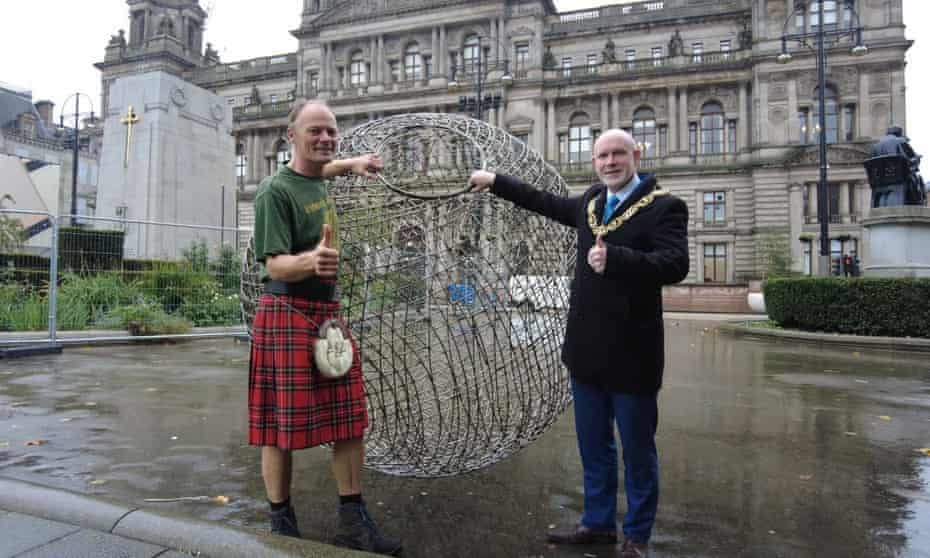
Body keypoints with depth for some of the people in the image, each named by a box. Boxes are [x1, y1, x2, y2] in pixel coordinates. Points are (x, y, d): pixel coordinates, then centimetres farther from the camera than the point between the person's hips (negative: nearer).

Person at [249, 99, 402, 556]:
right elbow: (274, 265, -20)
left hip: (328, 312, 8)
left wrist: (351, 164, 37)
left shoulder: (318, 182, 12)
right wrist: (310, 262, -39)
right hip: (288, 316, -8)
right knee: (282, 428, 1)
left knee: (349, 420, 7)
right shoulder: (275, 191, -11)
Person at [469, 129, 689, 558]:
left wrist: (614, 258, -37)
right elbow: (548, 203, 26)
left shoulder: (664, 207, -10)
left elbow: (675, 265, -23)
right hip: (586, 349, 7)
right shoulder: (591, 202, 10)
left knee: (638, 451, 9)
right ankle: (598, 522, 37)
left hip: (631, 353, -6)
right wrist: (496, 182, 31)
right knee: (593, 446, 19)